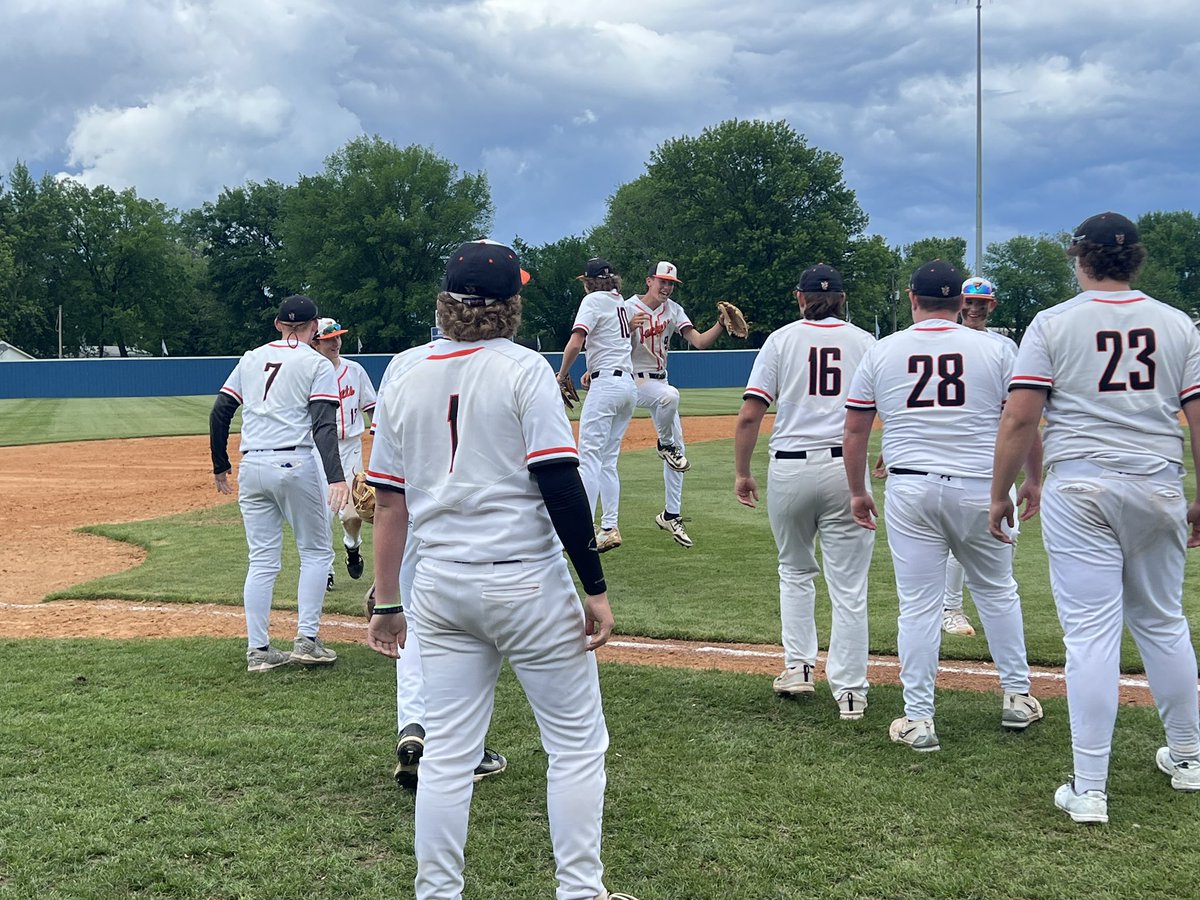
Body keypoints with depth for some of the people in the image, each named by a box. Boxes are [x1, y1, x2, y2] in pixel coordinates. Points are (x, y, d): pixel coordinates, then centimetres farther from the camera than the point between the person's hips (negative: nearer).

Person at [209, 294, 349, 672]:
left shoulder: (251, 359, 15)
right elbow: (323, 425, -13)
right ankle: (306, 640, 1)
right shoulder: (317, 364, 0)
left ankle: (257, 650, 8)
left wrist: (220, 466, 21)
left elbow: (219, 412, 11)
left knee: (262, 559, 9)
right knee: (316, 551, 9)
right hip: (295, 465, -5)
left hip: (251, 467, 5)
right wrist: (336, 477, -21)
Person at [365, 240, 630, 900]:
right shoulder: (524, 370, -8)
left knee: (447, 752, 11)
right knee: (576, 744, 8)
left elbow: (388, 499, 7)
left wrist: (386, 603, 12)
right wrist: (596, 589, -9)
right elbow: (560, 485, -15)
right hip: (528, 584, -4)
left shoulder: (403, 373, 6)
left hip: (440, 586, 5)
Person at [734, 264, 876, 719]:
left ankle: (798, 665, 17)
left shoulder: (782, 340, 4)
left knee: (795, 570, 22)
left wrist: (742, 472, 5)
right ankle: (850, 690, 5)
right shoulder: (865, 342, 7)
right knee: (848, 584, 4)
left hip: (790, 469, 0)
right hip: (846, 467, 0)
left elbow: (748, 416, -3)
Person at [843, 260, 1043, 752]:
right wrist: (1032, 480, 16)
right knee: (997, 592, 19)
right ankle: (1017, 697, 28)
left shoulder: (881, 352, 3)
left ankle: (918, 720, 7)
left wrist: (857, 491, 15)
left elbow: (854, 429, 6)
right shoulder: (995, 350, 1)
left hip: (910, 490, 0)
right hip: (980, 487, 0)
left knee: (918, 605, 5)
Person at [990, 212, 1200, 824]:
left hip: (1080, 490, -3)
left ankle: (1089, 790, -2)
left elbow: (1019, 418, -8)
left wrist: (1000, 494, 0)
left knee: (1090, 632, -3)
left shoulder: (1053, 323, -3)